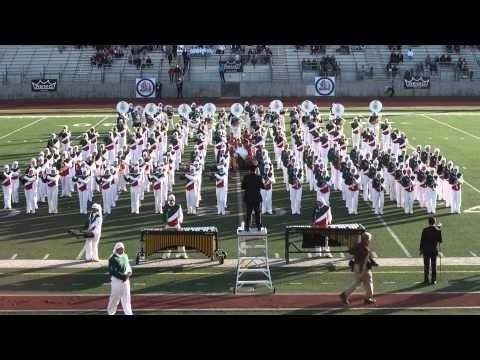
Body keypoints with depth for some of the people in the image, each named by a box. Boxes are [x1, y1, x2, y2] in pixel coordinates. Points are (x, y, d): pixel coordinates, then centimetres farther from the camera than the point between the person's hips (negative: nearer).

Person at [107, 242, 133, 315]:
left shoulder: (125, 256, 9)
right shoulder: (113, 258, -12)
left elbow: (128, 266, 16)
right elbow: (111, 271, -17)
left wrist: (129, 273, -5)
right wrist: (122, 276, -21)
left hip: (126, 279, 6)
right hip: (116, 280, -5)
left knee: (126, 297, 2)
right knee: (115, 296, 5)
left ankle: (128, 313, 2)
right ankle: (111, 311, 25)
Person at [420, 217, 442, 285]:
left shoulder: (425, 230, -11)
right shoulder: (438, 230, -8)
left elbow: (422, 240, -8)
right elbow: (440, 241, -2)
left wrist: (421, 249, 3)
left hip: (426, 250, -1)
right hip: (434, 250, 1)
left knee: (426, 266, 7)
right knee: (434, 266, 9)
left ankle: (426, 280, 7)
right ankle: (433, 280, 9)